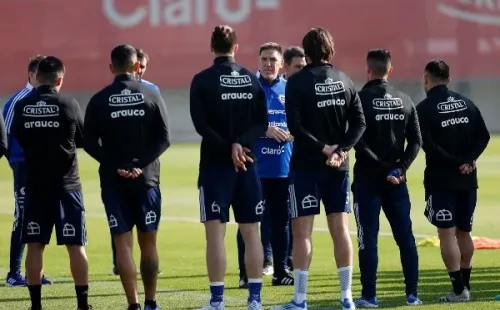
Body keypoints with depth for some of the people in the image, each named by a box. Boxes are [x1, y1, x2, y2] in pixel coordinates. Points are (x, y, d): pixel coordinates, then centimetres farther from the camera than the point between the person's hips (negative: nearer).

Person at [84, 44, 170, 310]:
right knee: (148, 243, 11)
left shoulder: (99, 101, -1)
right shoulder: (152, 96, 1)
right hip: (147, 179, 1)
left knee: (123, 243, 0)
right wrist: (141, 163, -8)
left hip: (113, 181, -1)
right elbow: (163, 138, -5)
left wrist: (116, 165, -4)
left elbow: (90, 143, -4)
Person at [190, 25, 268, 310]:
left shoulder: (202, 81, -4)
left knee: (216, 232, -3)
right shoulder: (252, 80, 6)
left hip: (215, 165, -3)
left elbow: (201, 124, -12)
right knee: (251, 232, 7)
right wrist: (241, 144, -10)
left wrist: (229, 147, -11)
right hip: (248, 165, 3)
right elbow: (262, 124, 1)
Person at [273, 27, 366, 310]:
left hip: (306, 165, -4)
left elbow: (295, 126, -16)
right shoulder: (344, 80, 7)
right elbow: (359, 122, 2)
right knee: (340, 229, 8)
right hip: (339, 166, 4)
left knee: (302, 231, -1)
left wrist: (323, 148, -12)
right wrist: (340, 149, -6)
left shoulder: (297, 82, -8)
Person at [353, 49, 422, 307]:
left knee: (368, 238, -2)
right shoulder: (405, 101, 6)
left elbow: (359, 142, -16)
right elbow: (416, 141, 2)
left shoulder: (362, 99, -9)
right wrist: (399, 168, -3)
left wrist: (384, 169, -12)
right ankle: (412, 294, 7)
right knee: (405, 237, 8)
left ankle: (369, 295, -4)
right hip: (397, 180, 4)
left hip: (367, 178, -4)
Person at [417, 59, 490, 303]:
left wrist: (457, 163, -12)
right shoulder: (466, 103, 9)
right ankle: (465, 284, 19)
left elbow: (429, 146, -17)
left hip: (441, 180, -5)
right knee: (464, 232, 14)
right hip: (468, 180, 5)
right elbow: (483, 136, 2)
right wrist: (468, 160, -8)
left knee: (447, 233, -4)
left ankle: (459, 289, -9)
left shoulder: (424, 109, -8)